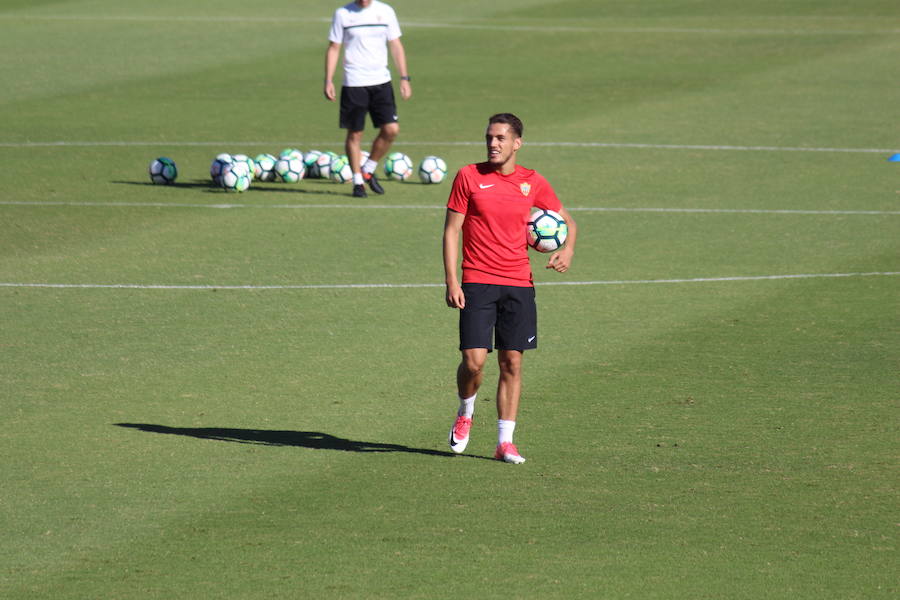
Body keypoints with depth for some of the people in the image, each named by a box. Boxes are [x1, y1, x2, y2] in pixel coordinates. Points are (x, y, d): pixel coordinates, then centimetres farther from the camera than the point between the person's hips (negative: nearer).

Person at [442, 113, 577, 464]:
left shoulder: (532, 183, 6)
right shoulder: (469, 176, -1)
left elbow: (566, 221, 19)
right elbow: (451, 230, 0)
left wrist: (567, 250, -3)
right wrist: (451, 282, -8)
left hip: (518, 284, 2)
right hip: (477, 283, -2)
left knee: (512, 363, 1)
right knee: (474, 360, -12)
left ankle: (505, 442, 8)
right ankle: (465, 413, 19)